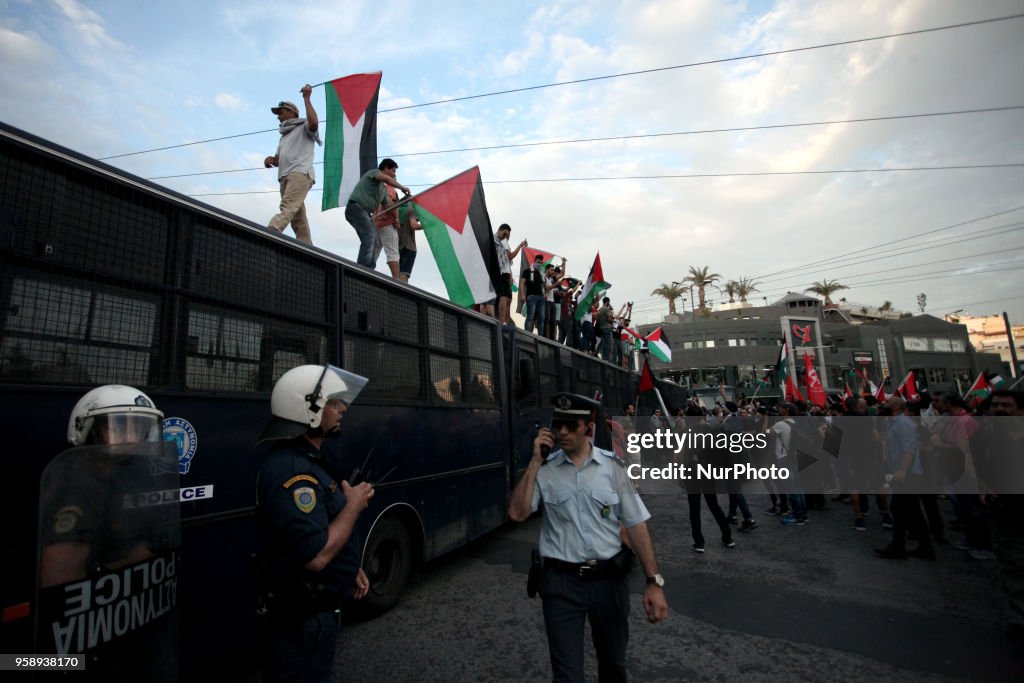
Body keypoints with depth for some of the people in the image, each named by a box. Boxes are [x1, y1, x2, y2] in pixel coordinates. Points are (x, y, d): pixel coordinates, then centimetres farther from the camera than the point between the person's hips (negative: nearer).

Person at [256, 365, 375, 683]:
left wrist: (350, 568, 15)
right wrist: (354, 505, -22)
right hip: (305, 616, -10)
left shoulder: (306, 460, 6)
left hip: (316, 608, 10)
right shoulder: (292, 471, -29)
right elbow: (316, 555, -34)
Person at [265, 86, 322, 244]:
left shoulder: (304, 127, 14)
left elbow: (314, 122, -11)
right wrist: (271, 159, 8)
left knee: (287, 207, -27)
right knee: (298, 218, -3)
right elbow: (279, 159, 31)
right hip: (285, 176, 8)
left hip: (300, 173, -8)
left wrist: (306, 98, -3)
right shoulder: (284, 135, 36)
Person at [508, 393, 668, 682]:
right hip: (562, 583, -1)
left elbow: (636, 525, -3)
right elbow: (517, 513, -15)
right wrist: (535, 461, -17)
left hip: (609, 579, 2)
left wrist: (654, 581, -7)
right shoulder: (544, 469, -5)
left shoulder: (612, 466, -6)